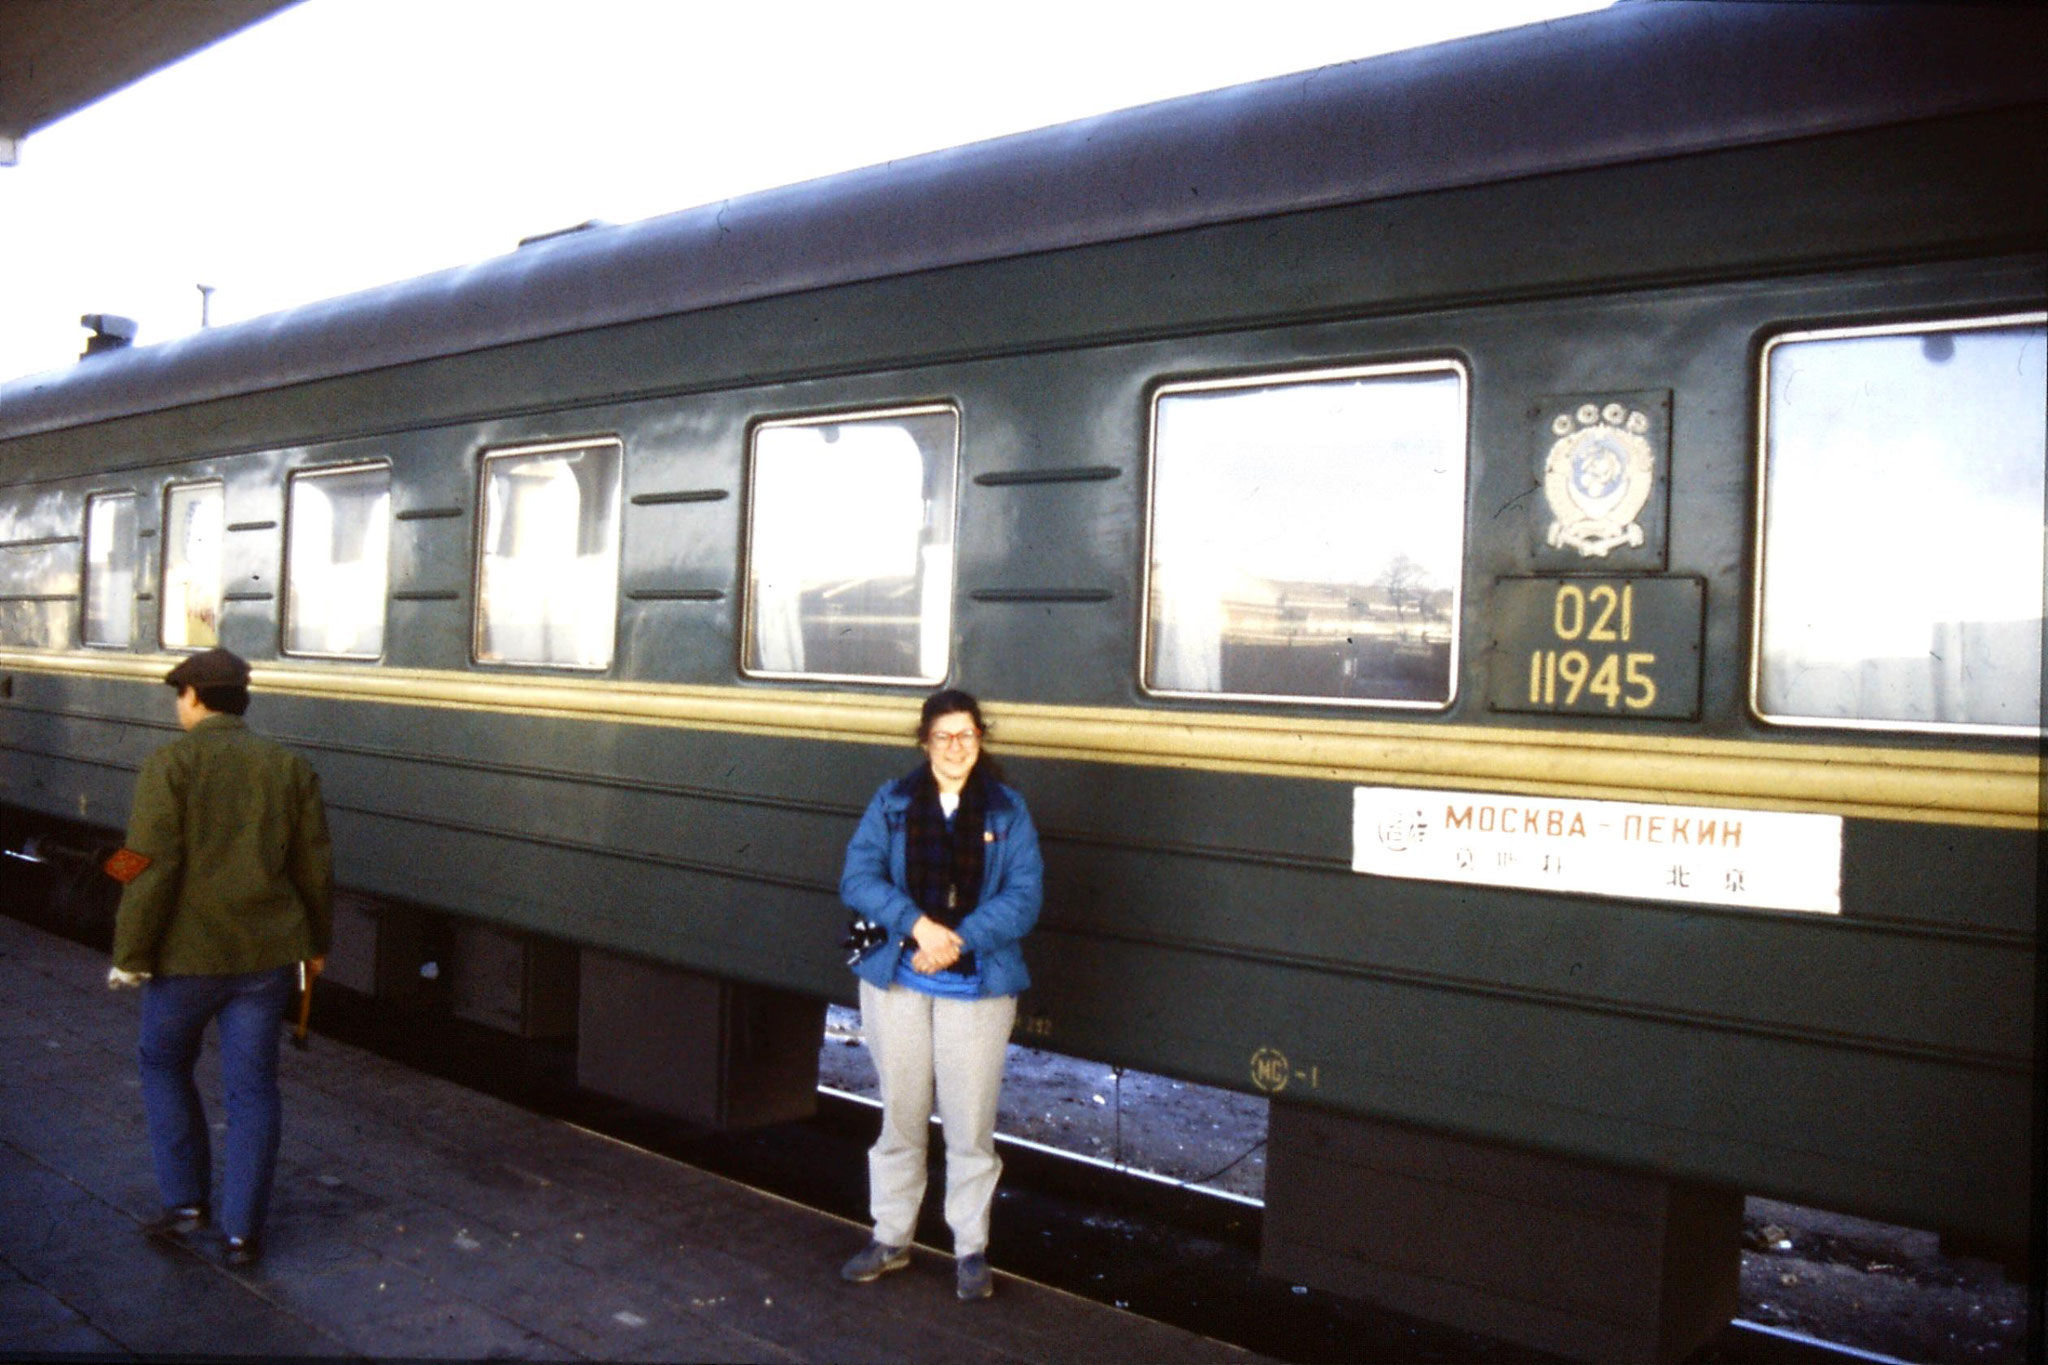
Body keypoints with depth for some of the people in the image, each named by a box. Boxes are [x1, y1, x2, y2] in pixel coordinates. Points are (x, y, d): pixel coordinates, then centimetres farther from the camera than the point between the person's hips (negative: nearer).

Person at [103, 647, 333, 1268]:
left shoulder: (170, 762, -8)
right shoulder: (289, 767, 5)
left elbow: (152, 865, -14)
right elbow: (314, 866, 7)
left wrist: (130, 954, -7)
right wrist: (316, 943, 18)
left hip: (188, 953, -3)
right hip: (268, 952, 3)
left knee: (164, 1067, 20)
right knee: (252, 1088, 8)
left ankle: (185, 1202, 20)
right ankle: (242, 1232, 11)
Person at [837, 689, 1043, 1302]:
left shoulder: (1007, 810, 2)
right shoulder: (892, 803, 4)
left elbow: (1024, 895, -5)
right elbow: (857, 879, -4)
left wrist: (961, 939, -17)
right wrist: (917, 923, -18)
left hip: (977, 985, -1)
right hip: (897, 981, 1)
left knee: (971, 1124, 2)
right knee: (900, 1115, 12)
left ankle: (971, 1250, 17)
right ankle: (890, 1239, 27)